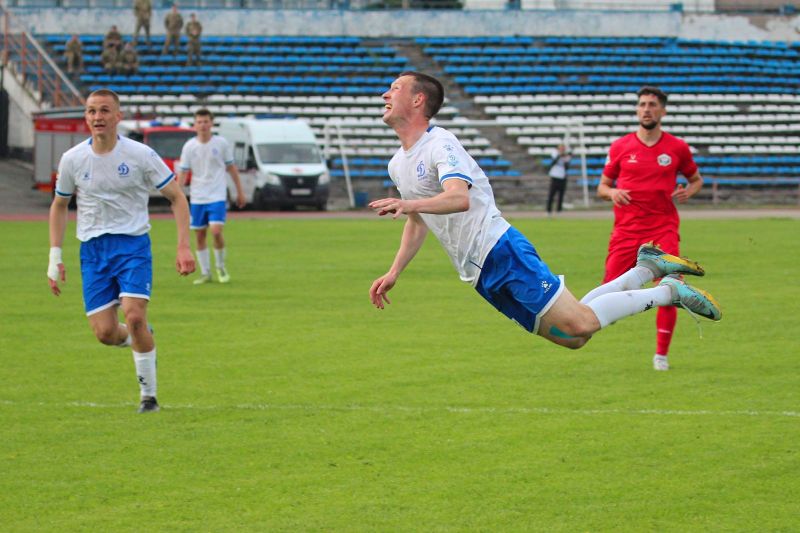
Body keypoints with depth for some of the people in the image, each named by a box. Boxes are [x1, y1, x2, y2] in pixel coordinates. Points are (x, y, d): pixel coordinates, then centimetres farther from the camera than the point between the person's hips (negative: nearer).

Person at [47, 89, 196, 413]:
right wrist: (55, 258, 9)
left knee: (134, 316, -21)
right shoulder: (72, 160, 0)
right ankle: (141, 339, 29)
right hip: (92, 249, 2)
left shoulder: (140, 155, -7)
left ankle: (149, 395, -5)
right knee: (105, 333, -8)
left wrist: (184, 247, -8)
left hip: (133, 243, -2)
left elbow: (177, 197, 1)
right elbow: (59, 206, 15)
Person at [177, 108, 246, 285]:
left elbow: (231, 167, 7)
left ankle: (221, 267, 6)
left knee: (216, 232, -16)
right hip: (197, 197, 2)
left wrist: (240, 192, 9)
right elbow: (183, 172, 3)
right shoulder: (189, 146, 0)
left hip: (217, 196, -2)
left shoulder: (221, 143, -2)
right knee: (200, 236, 4)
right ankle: (205, 273, 16)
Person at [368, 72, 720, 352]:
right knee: (571, 338, 3)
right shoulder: (397, 165, 18)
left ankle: (669, 291, 2)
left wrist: (409, 204, -42)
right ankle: (646, 269, 18)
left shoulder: (439, 144, -11)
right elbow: (417, 223, 31)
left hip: (500, 251, -8)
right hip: (479, 276, 8)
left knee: (579, 324, -18)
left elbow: (459, 197, -29)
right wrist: (393, 273, 22)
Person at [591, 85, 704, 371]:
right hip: (626, 229, 0)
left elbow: (696, 178, 20)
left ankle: (661, 354, 0)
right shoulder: (620, 147, 6)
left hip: (663, 228, 0)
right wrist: (612, 192, -9)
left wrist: (689, 191, -2)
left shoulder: (677, 148, 5)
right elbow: (602, 186, 14)